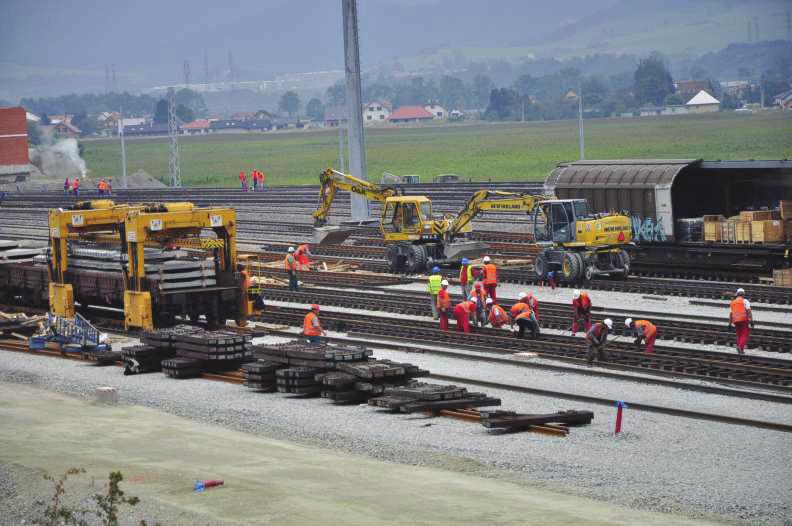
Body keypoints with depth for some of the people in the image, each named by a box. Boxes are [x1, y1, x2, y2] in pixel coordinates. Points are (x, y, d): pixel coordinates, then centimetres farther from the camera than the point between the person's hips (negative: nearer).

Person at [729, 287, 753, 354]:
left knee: (739, 335, 14)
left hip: (736, 321, 5)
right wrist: (751, 321, -14)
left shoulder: (733, 302, 15)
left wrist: (730, 324, 14)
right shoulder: (745, 301, 0)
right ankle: (741, 347, -23)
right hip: (744, 320, -5)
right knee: (745, 335, -4)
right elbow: (748, 311, -10)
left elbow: (730, 314, 13)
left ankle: (739, 349, 9)